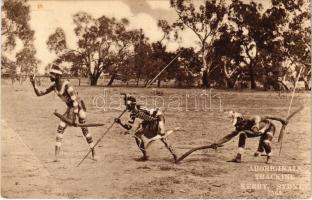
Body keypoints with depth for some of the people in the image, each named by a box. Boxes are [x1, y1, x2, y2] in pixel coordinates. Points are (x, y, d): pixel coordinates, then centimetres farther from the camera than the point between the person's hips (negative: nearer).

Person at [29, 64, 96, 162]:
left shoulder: (66, 84, -25)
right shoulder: (54, 86, -3)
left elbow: (75, 100, -26)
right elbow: (39, 93, 4)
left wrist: (74, 116, -27)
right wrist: (33, 84, -11)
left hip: (79, 106, -7)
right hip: (70, 108, 7)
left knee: (84, 129, -4)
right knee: (60, 129, -4)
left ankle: (93, 153, 12)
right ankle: (56, 157, -4)